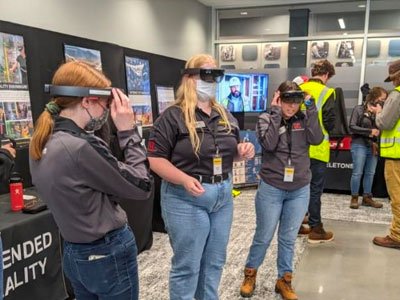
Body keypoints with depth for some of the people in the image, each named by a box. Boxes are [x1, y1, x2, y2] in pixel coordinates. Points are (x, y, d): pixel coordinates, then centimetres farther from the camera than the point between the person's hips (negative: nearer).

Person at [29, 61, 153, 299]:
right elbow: (142, 187, -17)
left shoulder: (42, 143, -1)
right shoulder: (81, 147, -28)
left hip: (74, 253, 8)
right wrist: (129, 131, -15)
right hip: (108, 256, -8)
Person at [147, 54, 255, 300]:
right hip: (186, 200, -6)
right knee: (187, 266, 6)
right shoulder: (173, 116, -12)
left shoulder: (225, 115, 9)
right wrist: (184, 179, -27)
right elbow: (155, 159, -14)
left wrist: (244, 151, -4)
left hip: (223, 197, 7)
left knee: (215, 262, 20)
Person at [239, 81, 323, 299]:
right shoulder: (266, 118, -6)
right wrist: (276, 113, -18)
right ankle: (250, 273, 32)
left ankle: (284, 280, 30)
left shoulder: (304, 119, 2)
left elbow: (316, 139, -14)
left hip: (299, 191, 3)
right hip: (271, 189, -2)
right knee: (264, 237, 9)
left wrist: (311, 108, -13)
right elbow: (269, 144, -22)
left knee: (288, 238, 14)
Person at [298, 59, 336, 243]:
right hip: (316, 148, -5)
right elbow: (329, 122, -12)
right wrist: (327, 133, 8)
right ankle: (316, 230, 8)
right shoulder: (326, 92, -9)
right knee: (315, 189, 1)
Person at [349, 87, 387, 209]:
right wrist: (370, 131, -16)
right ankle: (354, 198, 9)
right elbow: (352, 127, -10)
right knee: (357, 173, -1)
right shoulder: (359, 109, -4)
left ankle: (367, 198, 20)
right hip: (360, 145, -5)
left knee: (370, 173, 10)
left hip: (374, 147, 5)